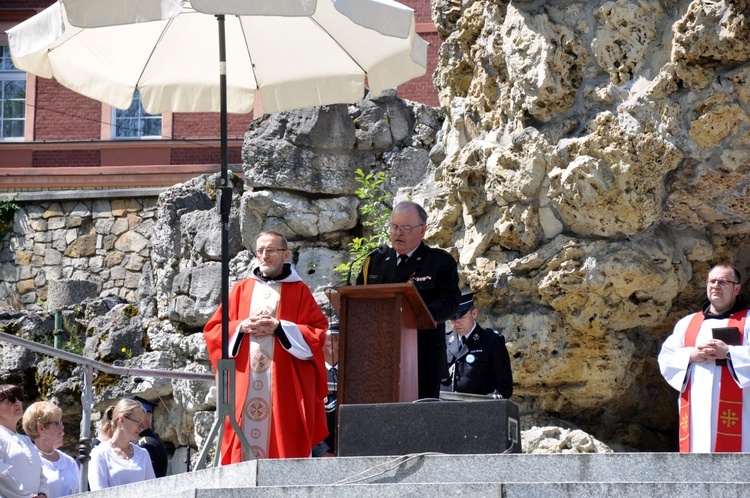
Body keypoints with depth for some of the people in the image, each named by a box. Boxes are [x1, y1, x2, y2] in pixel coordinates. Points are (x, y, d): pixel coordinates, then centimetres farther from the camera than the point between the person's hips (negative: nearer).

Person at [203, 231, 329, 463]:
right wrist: (241, 327, -7)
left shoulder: (299, 291, 9)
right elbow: (212, 330, 12)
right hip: (244, 385, 2)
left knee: (283, 444, -7)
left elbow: (317, 333, 0)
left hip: (284, 385, -2)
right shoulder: (242, 289, 16)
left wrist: (279, 327, -10)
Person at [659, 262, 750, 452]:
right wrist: (691, 355, -5)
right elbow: (665, 358, 13)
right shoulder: (687, 323, 20)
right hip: (696, 413, 4)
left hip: (733, 413, -4)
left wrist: (728, 353, -17)